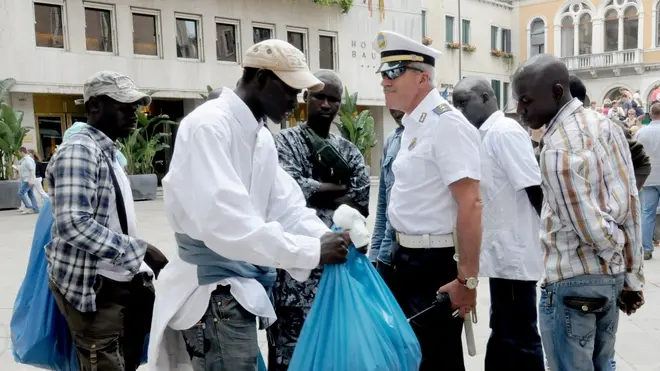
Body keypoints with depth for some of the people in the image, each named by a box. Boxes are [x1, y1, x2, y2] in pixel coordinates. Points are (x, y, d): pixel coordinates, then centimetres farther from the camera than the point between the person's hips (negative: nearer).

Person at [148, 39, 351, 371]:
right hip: (215, 293, -9)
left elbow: (286, 206, 5)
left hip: (242, 288, 9)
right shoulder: (208, 126, -19)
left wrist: (327, 237, -14)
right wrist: (312, 251, -28)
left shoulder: (262, 138, 9)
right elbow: (225, 223, -30)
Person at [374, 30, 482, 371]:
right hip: (409, 261, 9)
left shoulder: (446, 124, -19)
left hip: (435, 265, -9)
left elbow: (470, 205, -24)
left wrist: (467, 279, -23)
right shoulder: (412, 124, 10)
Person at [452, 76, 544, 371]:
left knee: (520, 338, 1)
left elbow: (536, 191, -19)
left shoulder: (504, 131, -15)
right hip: (502, 251, 9)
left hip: (515, 253, -9)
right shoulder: (485, 136, 12)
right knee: (504, 333, 20)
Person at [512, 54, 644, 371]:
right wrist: (632, 276, 10)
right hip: (613, 276, 8)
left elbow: (591, 228, -20)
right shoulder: (606, 124, 4)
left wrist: (616, 252, 3)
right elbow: (631, 204, 5)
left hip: (575, 282, -8)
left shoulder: (557, 149, -20)